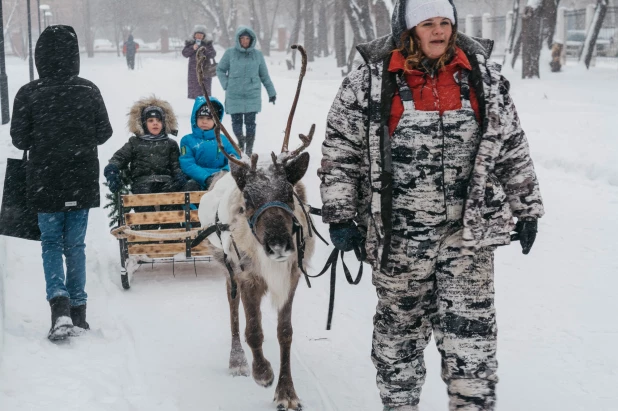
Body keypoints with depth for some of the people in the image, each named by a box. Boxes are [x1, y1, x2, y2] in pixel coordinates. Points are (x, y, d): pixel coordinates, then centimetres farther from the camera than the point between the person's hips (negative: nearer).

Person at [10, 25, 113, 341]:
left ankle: (59, 304, -10)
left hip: (45, 183, -1)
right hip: (82, 183, 2)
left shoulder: (28, 95, -12)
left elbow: (19, 139, -6)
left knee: (51, 243, 10)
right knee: (75, 244, 13)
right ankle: (78, 310, 15)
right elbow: (104, 133, 2)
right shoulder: (89, 91, -7)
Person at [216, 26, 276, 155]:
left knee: (250, 122, -1)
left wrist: (271, 92, 15)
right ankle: (240, 142, 25)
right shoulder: (230, 53, 0)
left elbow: (264, 75, 12)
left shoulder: (257, 55, 5)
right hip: (234, 95, 0)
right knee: (236, 121, 4)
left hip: (252, 95, 0)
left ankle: (249, 148, 8)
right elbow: (220, 70, 10)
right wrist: (226, 85, -2)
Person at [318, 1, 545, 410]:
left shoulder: (484, 76, 3)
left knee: (471, 329, 0)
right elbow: (340, 153, 0)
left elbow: (513, 147, 11)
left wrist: (526, 209, 13)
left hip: (469, 231, 1)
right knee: (400, 324, 12)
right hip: (400, 235, -1)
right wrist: (340, 216, -4)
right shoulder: (369, 82, -4)